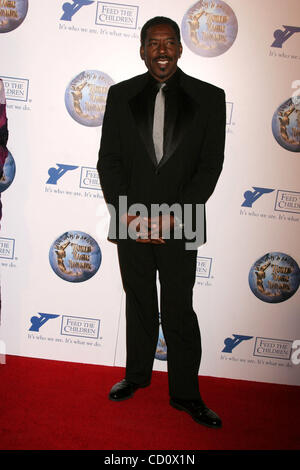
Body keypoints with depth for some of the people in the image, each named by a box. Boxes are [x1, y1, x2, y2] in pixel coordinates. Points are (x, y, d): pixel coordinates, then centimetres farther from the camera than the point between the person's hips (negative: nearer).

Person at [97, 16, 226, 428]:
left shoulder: (209, 98, 2)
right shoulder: (120, 95, 6)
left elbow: (211, 165, -3)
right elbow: (108, 160, 4)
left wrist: (174, 217, -12)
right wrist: (127, 215, -8)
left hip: (180, 226, -1)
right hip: (132, 223, 2)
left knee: (179, 312, 5)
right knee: (139, 305, 15)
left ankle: (185, 393, 23)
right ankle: (137, 374, 35)